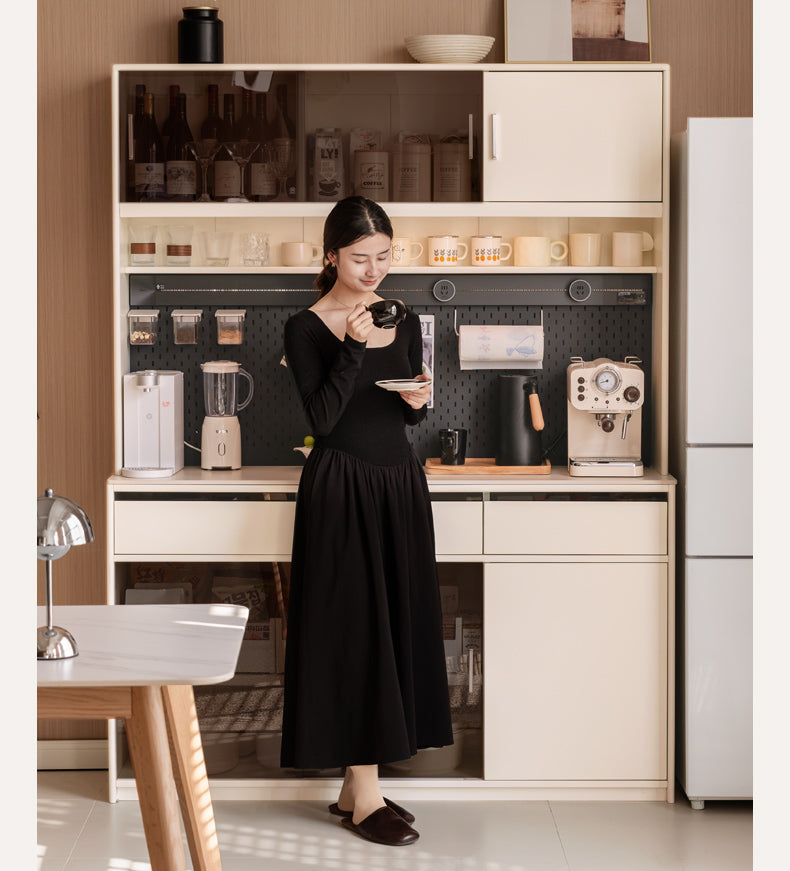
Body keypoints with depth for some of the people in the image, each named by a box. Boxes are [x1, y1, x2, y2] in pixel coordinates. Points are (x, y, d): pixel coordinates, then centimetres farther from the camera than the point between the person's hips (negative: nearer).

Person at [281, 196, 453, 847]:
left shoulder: (403, 320, 9)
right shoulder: (307, 329, -6)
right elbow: (323, 417, -15)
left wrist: (418, 400, -6)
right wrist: (354, 347, -21)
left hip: (399, 486, 6)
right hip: (340, 492, -6)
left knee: (398, 628, 7)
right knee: (355, 630, -5)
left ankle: (357, 784, 16)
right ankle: (365, 797, 2)